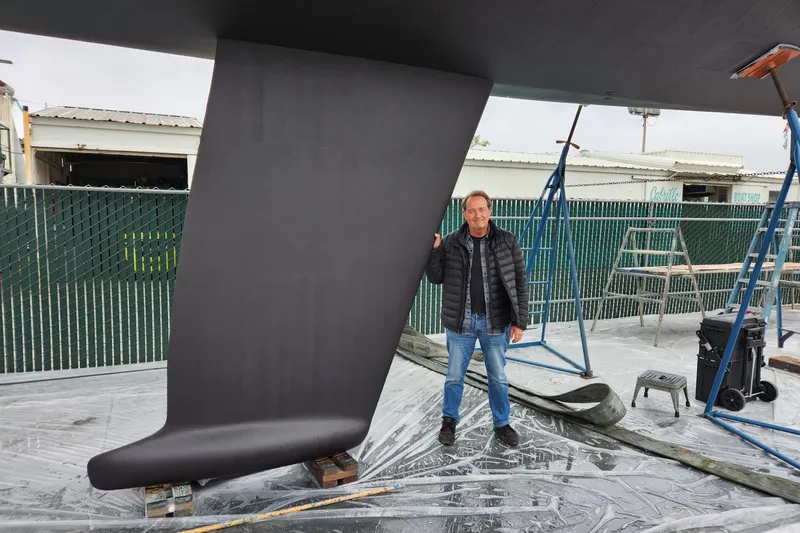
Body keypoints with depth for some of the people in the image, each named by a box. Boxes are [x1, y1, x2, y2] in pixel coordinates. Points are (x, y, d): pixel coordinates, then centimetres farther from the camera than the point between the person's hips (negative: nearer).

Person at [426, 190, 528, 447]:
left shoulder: (507, 241, -4)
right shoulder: (450, 242, -3)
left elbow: (519, 282, -2)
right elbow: (436, 278, 2)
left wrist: (520, 321, -5)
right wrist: (433, 250, -14)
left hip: (495, 322, 0)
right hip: (460, 322, 0)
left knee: (498, 377, 13)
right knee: (454, 375, 11)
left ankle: (502, 424, 32)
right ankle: (449, 421, 32)